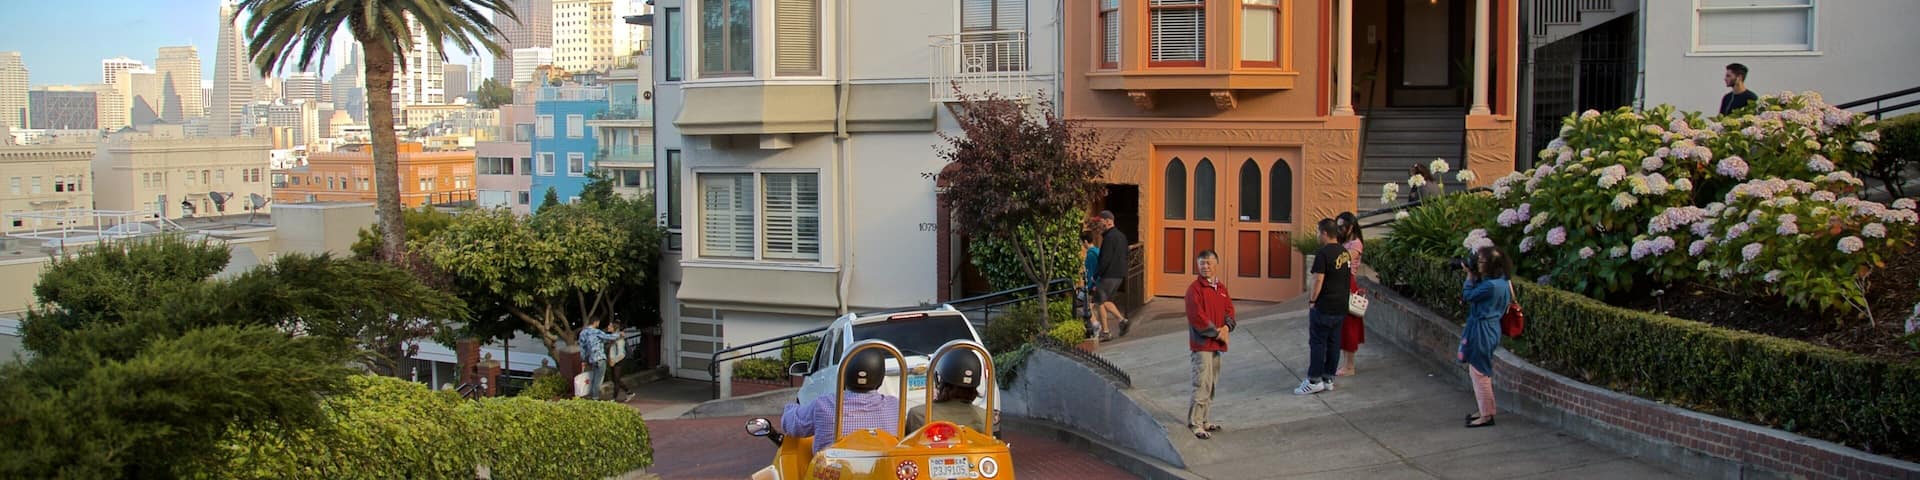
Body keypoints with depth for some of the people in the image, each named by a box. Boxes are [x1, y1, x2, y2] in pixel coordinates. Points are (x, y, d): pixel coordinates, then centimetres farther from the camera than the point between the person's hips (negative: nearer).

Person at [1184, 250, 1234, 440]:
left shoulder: (1221, 288, 13)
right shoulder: (1194, 289, -10)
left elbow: (1229, 310, 14)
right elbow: (1197, 318, -17)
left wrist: (1226, 327, -6)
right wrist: (1217, 333, -13)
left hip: (1217, 344, 8)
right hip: (1201, 344, -8)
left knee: (1212, 383, 13)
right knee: (1202, 384, -11)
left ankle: (1202, 420, 23)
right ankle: (1195, 424, -8)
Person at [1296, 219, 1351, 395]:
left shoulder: (1323, 253, -17)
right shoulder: (1345, 253, 9)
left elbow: (1319, 280, -20)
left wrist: (1312, 300, -10)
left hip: (1323, 307, -8)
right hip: (1341, 307, 8)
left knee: (1317, 343, -2)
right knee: (1334, 343, 11)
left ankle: (1314, 381, 0)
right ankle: (1328, 379, 16)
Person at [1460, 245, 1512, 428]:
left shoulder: (1490, 286, -25)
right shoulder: (1500, 281, 5)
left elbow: (1467, 296, -14)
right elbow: (1476, 293, 12)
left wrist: (1470, 276, -6)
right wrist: (1474, 276, 3)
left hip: (1482, 330, -10)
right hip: (1489, 327, 10)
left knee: (1478, 372, -1)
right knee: (1479, 370, 20)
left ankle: (1487, 416, 6)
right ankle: (1484, 409, 30)